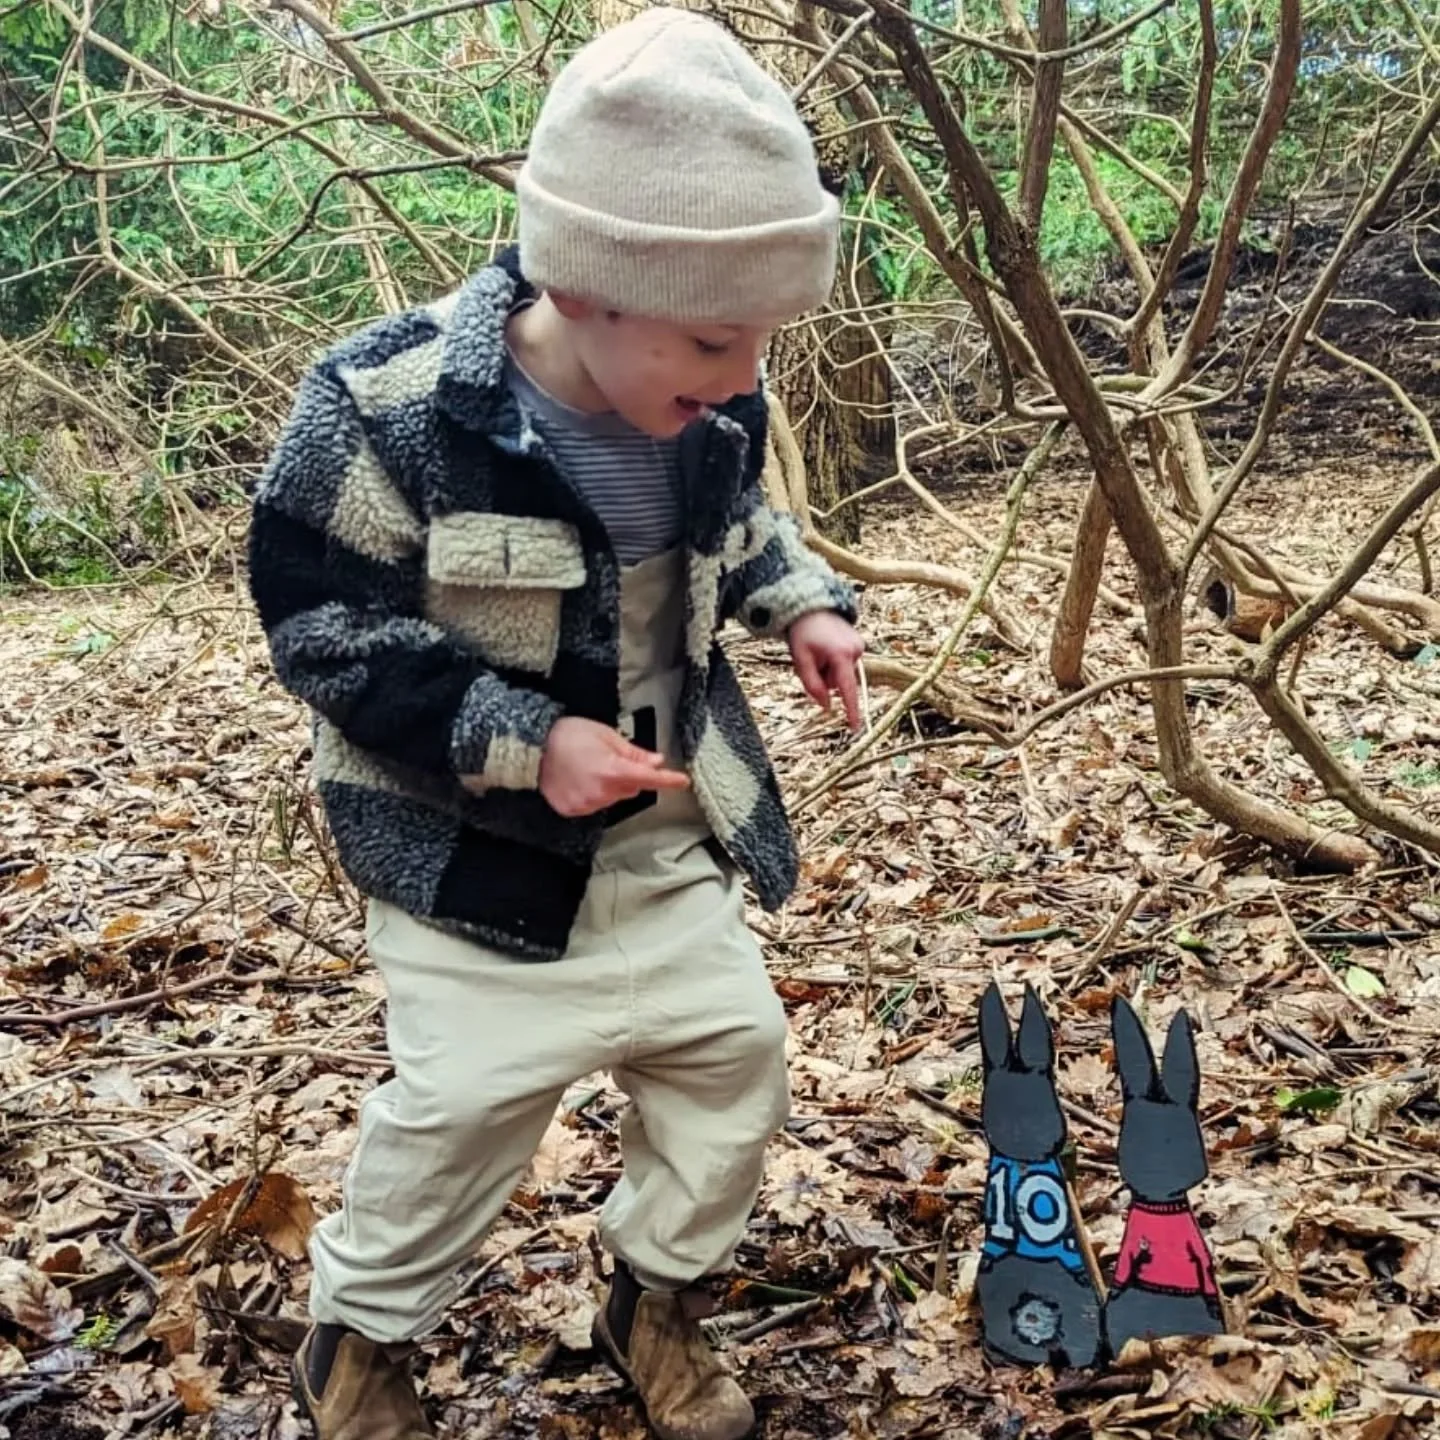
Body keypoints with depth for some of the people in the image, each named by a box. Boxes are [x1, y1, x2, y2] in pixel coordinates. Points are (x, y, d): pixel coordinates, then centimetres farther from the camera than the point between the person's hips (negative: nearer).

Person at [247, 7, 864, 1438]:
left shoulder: (710, 404, -9)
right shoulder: (388, 408, -27)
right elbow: (322, 627, -20)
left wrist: (804, 601, -8)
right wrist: (519, 741, -27)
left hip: (665, 832, 6)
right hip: (475, 853, -5)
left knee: (732, 1042, 11)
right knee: (466, 1099, 0)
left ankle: (654, 1294, 37)